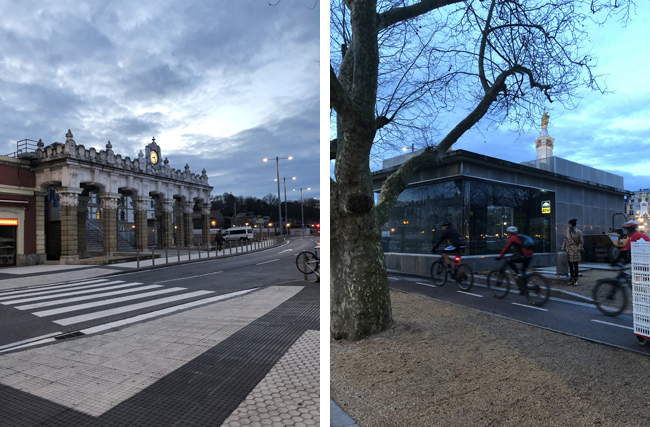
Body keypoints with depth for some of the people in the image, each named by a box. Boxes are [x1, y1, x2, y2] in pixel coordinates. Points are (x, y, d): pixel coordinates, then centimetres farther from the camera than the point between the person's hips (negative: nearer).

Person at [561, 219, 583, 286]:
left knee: (575, 265, 0)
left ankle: (576, 279, 9)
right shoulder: (567, 232, 6)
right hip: (569, 251, 4)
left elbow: (582, 242, 0)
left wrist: (578, 249, -9)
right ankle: (572, 279, 17)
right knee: (570, 265, 8)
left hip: (575, 251, -4)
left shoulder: (578, 232, -5)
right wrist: (563, 248, 7)